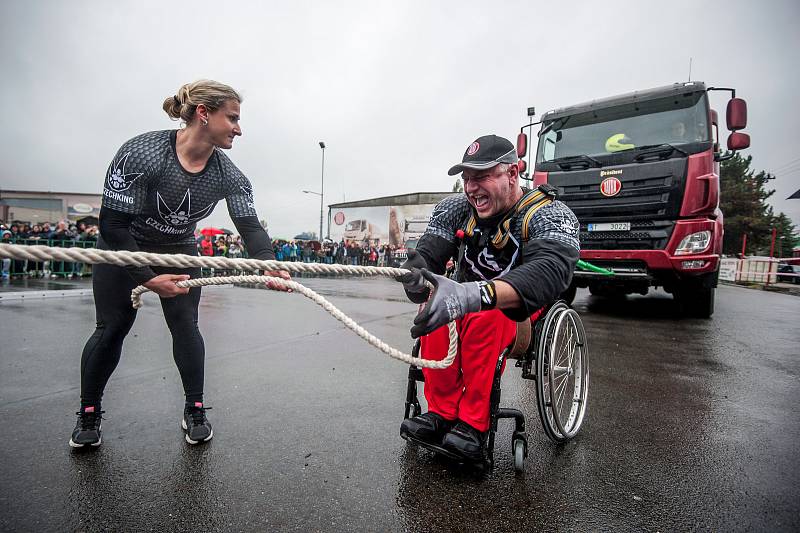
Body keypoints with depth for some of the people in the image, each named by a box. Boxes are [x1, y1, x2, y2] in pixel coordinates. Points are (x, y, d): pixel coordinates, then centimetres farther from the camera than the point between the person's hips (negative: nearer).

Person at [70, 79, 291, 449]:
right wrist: (147, 278, -31)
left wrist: (269, 265, -44)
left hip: (179, 252, 3)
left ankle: (195, 412, 10)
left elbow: (250, 227, -25)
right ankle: (88, 415, 23)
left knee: (185, 325, -4)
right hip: (122, 250, -2)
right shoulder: (141, 152, -30)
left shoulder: (229, 176, -19)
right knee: (111, 329, 1)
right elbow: (112, 224, -28)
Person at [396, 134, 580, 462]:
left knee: (486, 315, -36)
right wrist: (414, 274, -48)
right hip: (467, 304, 4)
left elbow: (550, 272, -41)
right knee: (434, 309, -28)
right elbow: (427, 254, -20)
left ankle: (474, 424, -21)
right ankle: (441, 413, -16)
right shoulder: (455, 208, -7)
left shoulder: (550, 216, -20)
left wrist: (473, 295, -60)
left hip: (525, 315, -3)